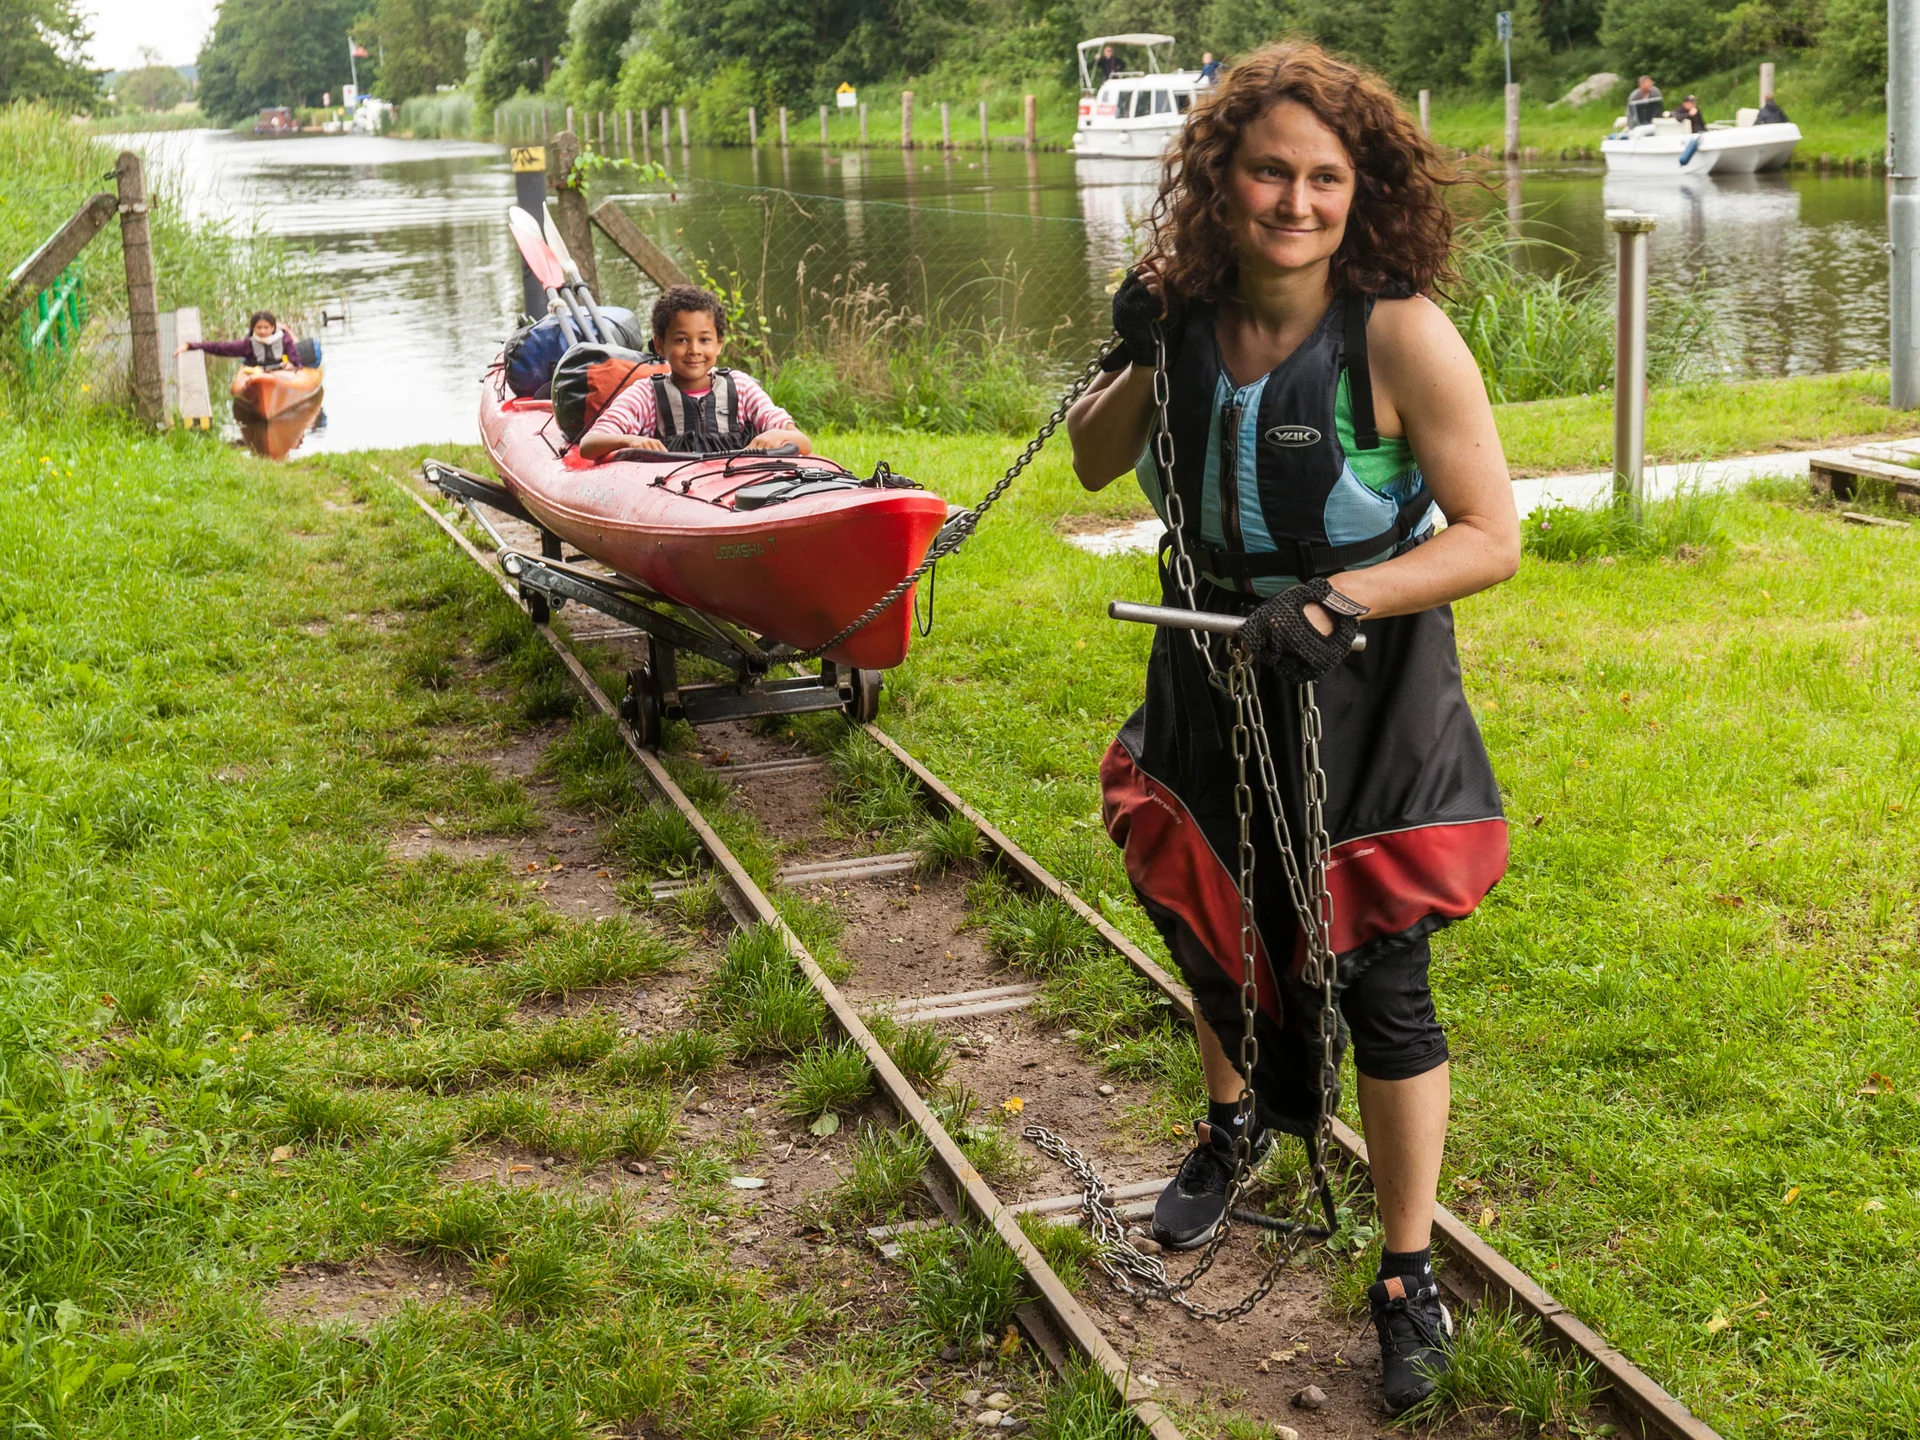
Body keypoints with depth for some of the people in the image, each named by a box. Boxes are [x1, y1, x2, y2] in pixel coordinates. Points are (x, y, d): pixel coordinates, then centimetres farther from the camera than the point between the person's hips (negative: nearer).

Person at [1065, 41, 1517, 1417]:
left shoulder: (1400, 335, -21)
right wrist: (1129, 362, -11)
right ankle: (1235, 1119, 55)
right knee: (1210, 923, 23)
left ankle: (1412, 1275, 21)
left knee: (1379, 982, 2)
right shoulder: (1191, 317, -6)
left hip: (1363, 710, -5)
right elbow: (1093, 465, 8)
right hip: (1212, 687, 5)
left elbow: (1491, 536, -19)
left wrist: (1338, 600, -30)